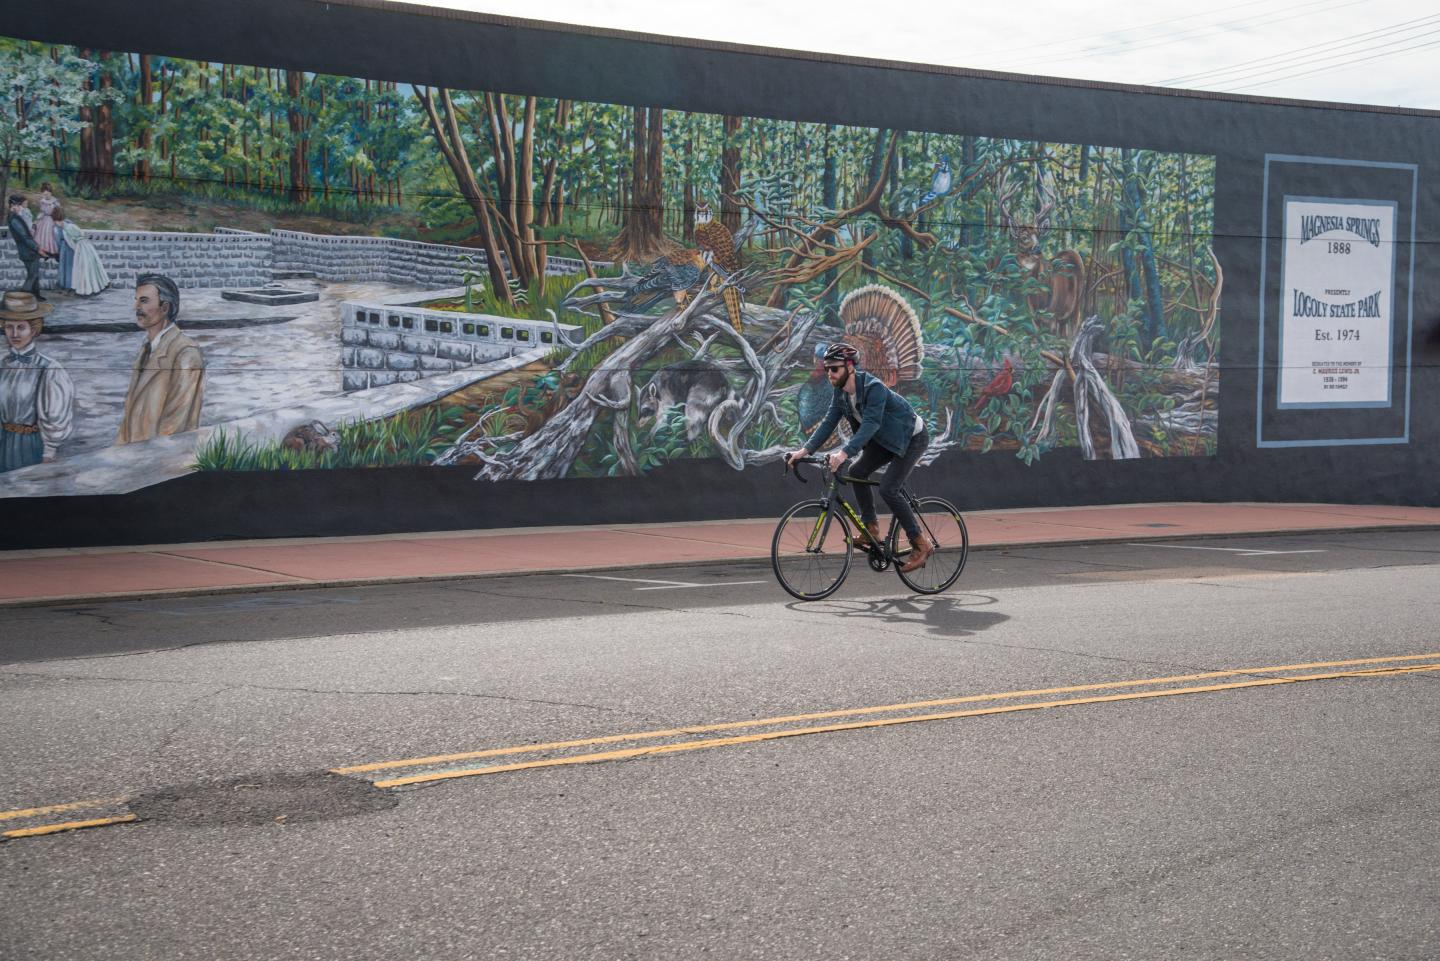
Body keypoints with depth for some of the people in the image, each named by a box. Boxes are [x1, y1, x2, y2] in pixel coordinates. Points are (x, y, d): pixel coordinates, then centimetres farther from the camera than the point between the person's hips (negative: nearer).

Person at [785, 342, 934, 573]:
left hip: (912, 437, -8)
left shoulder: (874, 388, -31)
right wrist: (805, 450, -18)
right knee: (857, 472, -6)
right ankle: (872, 530, 4)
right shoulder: (841, 393, -6)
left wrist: (844, 453, -51)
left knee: (888, 489, -18)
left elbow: (870, 424, -41)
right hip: (885, 439, 8)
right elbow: (828, 423, -6)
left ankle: (921, 544, -8)